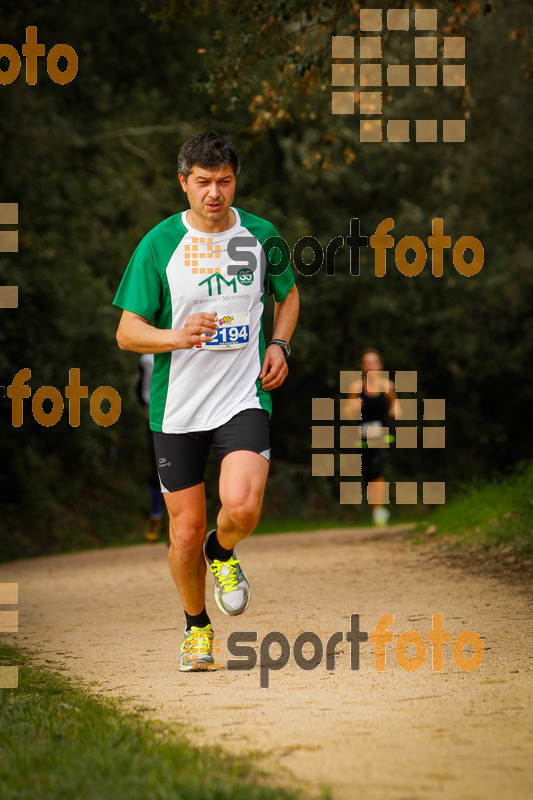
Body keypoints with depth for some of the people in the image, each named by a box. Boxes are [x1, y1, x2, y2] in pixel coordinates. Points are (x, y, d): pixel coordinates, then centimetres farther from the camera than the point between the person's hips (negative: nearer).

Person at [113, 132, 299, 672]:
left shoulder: (260, 237, 2)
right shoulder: (159, 244, -5)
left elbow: (288, 294, 22)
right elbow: (127, 332, -4)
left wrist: (279, 344, 4)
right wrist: (176, 337, -24)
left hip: (244, 398, 0)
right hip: (177, 407, 0)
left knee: (241, 506, -23)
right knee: (186, 530, 4)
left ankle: (223, 553, 14)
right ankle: (196, 627, 30)